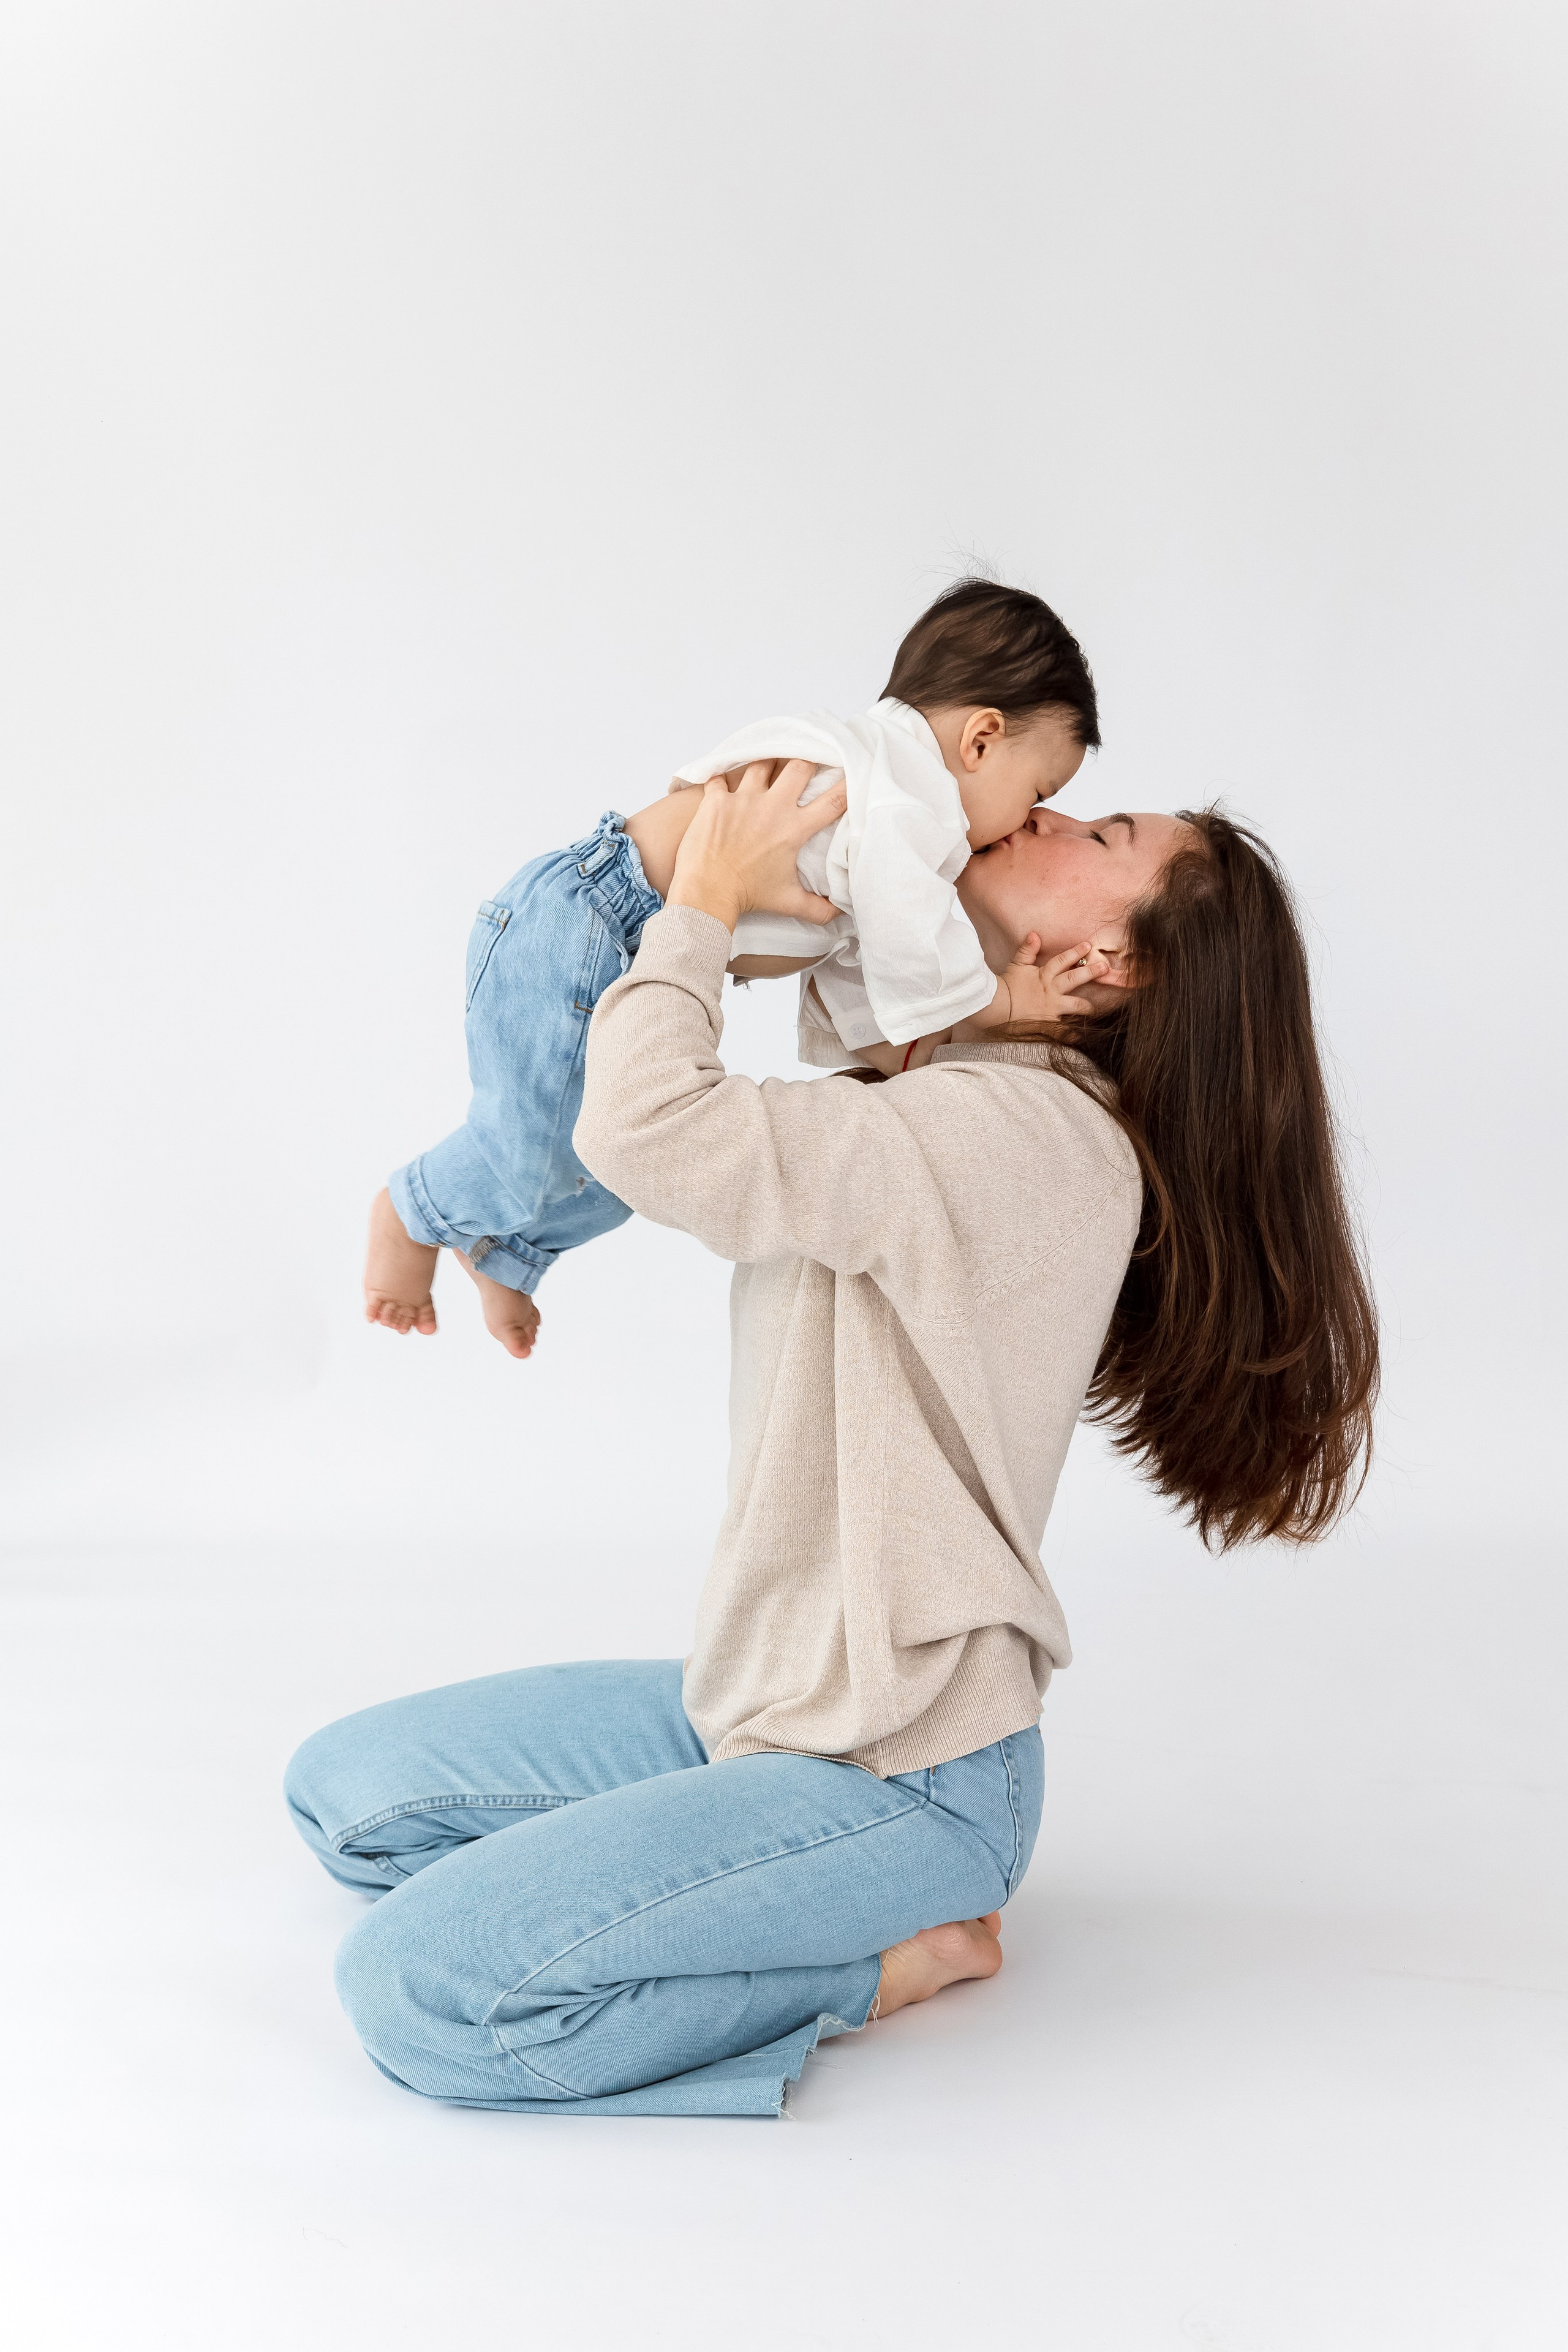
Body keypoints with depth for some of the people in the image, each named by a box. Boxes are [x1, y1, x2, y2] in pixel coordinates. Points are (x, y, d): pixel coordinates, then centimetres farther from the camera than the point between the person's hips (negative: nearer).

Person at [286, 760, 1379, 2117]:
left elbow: (649, 1131, -32)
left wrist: (704, 906, -14)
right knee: (346, 1794, 11)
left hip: (901, 1773, -10)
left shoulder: (1024, 1130, -23)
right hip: (761, 1703, 10)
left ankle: (890, 1953, -2)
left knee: (420, 1996, -22)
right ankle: (870, 1901, 7)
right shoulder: (954, 1106, 8)